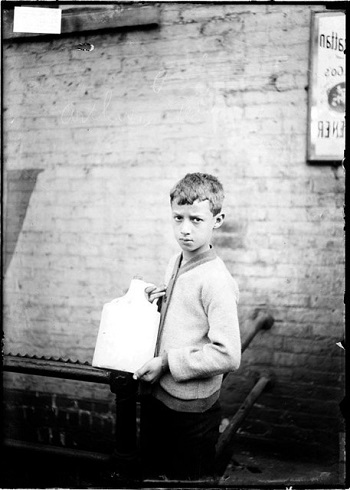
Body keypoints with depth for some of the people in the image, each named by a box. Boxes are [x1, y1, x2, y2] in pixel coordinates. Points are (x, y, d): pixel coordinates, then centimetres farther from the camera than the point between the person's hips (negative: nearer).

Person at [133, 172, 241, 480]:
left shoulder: (216, 281, -23)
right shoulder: (177, 262, 3)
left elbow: (228, 355, -27)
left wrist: (167, 362, -22)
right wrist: (161, 299, -1)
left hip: (191, 408, -8)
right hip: (156, 395, 8)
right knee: (151, 471, 24)